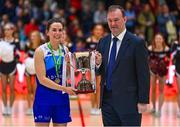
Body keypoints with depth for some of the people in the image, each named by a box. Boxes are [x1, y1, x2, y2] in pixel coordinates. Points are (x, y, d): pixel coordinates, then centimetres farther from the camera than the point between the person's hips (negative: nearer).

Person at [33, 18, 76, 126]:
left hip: (62, 97, 5)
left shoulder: (65, 50, 6)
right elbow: (42, 79, -15)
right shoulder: (41, 51, -9)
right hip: (44, 97, -5)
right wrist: (63, 88, -20)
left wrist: (67, 62, -8)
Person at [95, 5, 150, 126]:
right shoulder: (103, 42, 10)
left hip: (128, 101, -5)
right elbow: (101, 72, 14)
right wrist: (98, 63, -9)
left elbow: (144, 74, -8)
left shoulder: (137, 43, -8)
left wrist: (143, 101, -12)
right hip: (107, 100, 5)